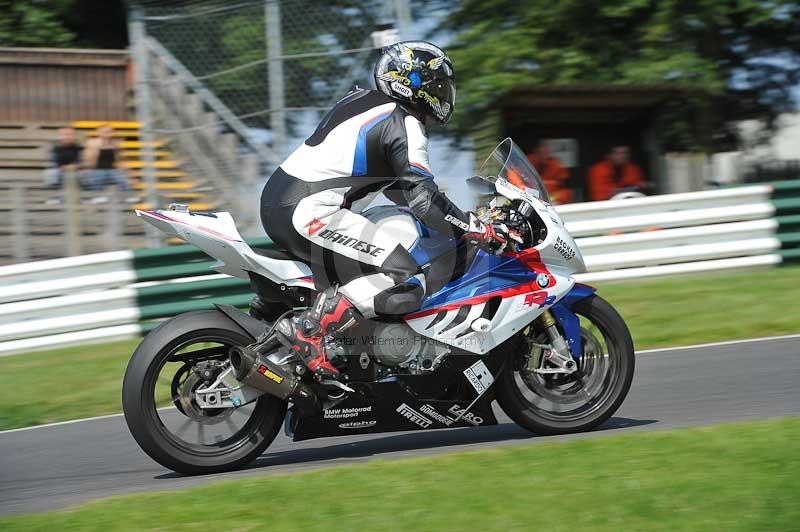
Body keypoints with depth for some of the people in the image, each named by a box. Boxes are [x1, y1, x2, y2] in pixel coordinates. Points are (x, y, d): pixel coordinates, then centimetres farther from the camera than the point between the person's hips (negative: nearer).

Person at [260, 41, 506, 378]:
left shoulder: (361, 99, 21)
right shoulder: (405, 126, -6)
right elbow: (423, 200, -14)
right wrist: (481, 231, -7)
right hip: (310, 213, -10)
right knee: (406, 285, -16)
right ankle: (308, 330, -21)